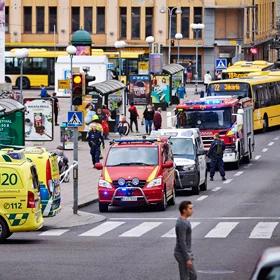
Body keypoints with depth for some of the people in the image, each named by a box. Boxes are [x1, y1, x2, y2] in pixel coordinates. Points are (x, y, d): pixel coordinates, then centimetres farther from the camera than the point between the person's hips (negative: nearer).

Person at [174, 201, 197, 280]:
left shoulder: (183, 221, 9)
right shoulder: (182, 224, -23)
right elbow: (182, 242, -24)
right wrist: (187, 259, -22)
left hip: (185, 253, 10)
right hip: (183, 255, -10)